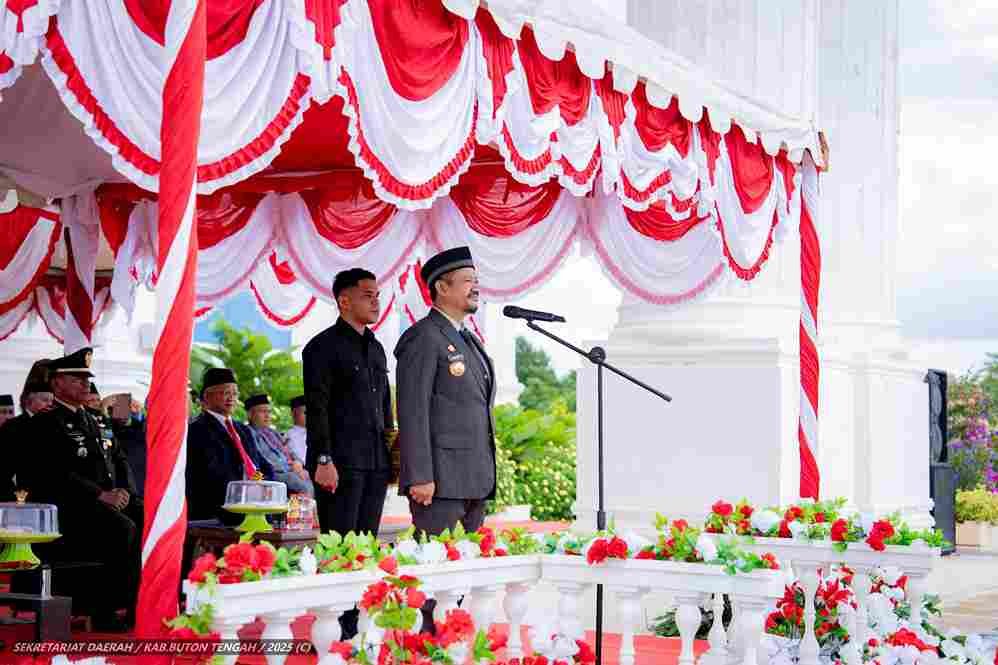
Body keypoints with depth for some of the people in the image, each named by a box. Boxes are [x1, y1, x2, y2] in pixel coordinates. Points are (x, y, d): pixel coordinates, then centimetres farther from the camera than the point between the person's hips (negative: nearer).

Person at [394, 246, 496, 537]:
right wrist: (420, 478, -20)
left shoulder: (470, 341, 21)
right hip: (441, 480, -9)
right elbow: (412, 412, -14)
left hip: (475, 480, 9)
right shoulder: (423, 338, -8)